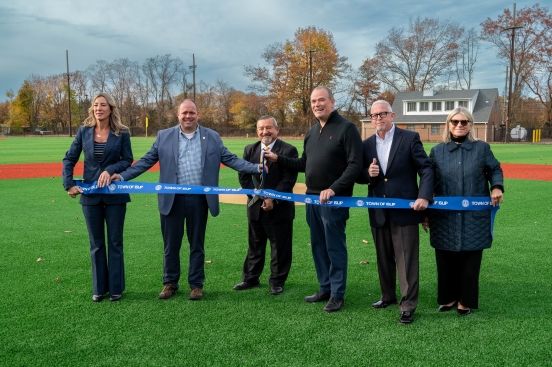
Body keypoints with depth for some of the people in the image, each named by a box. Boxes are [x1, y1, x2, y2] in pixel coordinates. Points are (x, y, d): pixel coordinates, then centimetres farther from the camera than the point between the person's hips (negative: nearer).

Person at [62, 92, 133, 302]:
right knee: (96, 243, 11)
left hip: (114, 194, -2)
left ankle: (115, 287, 18)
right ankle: (99, 288, 21)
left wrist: (110, 170, -18)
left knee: (115, 242, 7)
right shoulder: (84, 131, 1)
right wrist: (69, 184, -6)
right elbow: (69, 159, 3)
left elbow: (127, 160, -2)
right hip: (90, 195, 2)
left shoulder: (121, 133, -5)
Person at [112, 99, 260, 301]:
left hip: (199, 199, 0)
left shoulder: (212, 137, 5)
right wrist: (122, 176, -3)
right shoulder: (164, 136, 4)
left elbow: (230, 159, 4)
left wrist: (257, 167, -7)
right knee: (171, 244, 9)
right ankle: (170, 283, 25)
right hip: (172, 199, 0)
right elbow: (146, 161, 5)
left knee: (197, 244, 9)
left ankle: (196, 284, 22)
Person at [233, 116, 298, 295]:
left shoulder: (288, 150, -8)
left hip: (279, 207, -4)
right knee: (255, 245, 15)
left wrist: (273, 199, -18)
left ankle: (277, 281, 17)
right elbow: (244, 176, 7)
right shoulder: (250, 150, 6)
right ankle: (251, 278, 26)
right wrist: (256, 196, -5)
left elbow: (289, 179, -13)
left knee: (280, 246, 4)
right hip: (255, 205, 4)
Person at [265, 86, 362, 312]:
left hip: (333, 199, -8)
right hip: (312, 198, 8)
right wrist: (278, 159, 11)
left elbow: (355, 165, -16)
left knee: (334, 247, -1)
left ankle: (337, 295, 9)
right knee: (318, 246, 13)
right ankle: (325, 289, 25)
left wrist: (333, 189, -23)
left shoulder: (346, 128, -9)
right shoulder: (312, 132, 16)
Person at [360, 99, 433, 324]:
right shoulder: (367, 145, 8)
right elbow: (360, 175, 13)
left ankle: (408, 305, 6)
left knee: (407, 259, -1)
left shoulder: (410, 138, -4)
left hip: (405, 210, -5)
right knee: (383, 258, 16)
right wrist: (368, 174, -10)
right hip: (378, 212, 5)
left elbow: (426, 169, -6)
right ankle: (388, 296, 32)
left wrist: (424, 196, -18)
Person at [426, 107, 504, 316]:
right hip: (445, 217, 1)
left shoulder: (482, 148, 3)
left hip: (473, 217, -1)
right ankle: (448, 298, 23)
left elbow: (495, 170, 13)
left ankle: (466, 301, 19)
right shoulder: (437, 151, 6)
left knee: (470, 261, 5)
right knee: (446, 260, 7)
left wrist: (497, 187, -8)